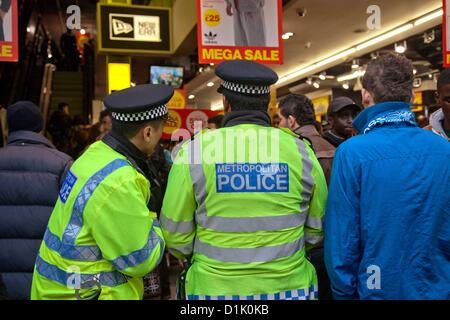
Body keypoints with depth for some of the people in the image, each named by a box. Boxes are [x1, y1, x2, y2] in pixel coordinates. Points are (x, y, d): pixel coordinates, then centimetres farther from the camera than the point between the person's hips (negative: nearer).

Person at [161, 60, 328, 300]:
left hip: (214, 287, -1)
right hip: (289, 287, 2)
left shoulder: (194, 152, -13)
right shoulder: (300, 151, -8)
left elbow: (176, 238, -7)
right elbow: (317, 231, 1)